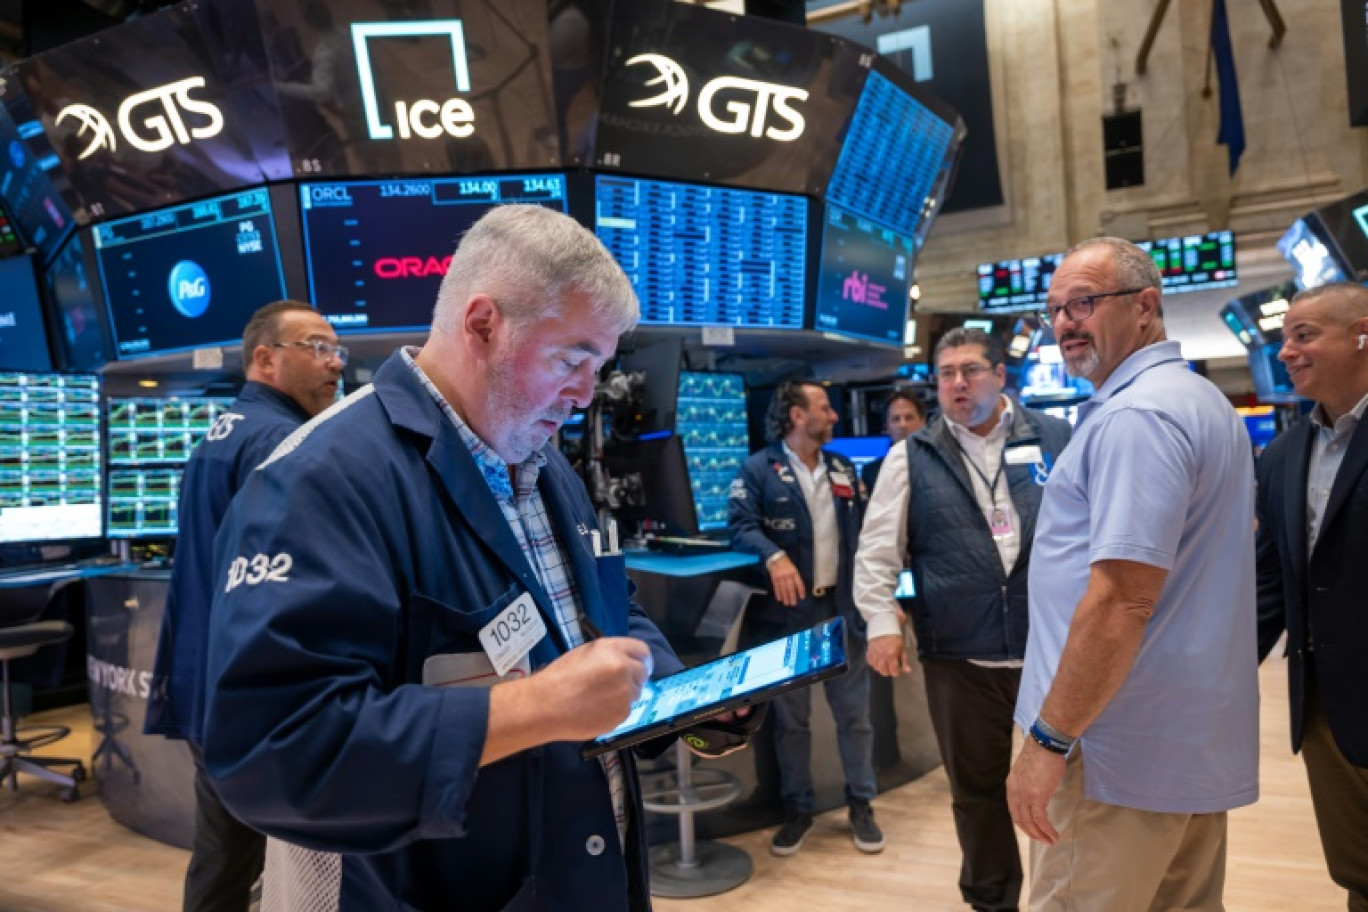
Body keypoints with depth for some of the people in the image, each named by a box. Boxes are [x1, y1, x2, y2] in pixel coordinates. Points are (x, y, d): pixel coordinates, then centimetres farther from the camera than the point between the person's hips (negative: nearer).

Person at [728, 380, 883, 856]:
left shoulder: (844, 469, 12)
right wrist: (774, 557, -34)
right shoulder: (758, 469, -6)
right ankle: (797, 809, 24)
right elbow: (741, 525, -16)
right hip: (787, 612, -4)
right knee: (790, 717, 9)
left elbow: (861, 534, 13)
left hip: (842, 608, 4)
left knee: (854, 713, 11)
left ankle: (861, 805, 26)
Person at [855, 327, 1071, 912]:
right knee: (977, 788, 13)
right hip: (959, 656, 0)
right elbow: (877, 547, 3)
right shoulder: (913, 457, 3)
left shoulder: (1058, 440, 3)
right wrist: (882, 623, -5)